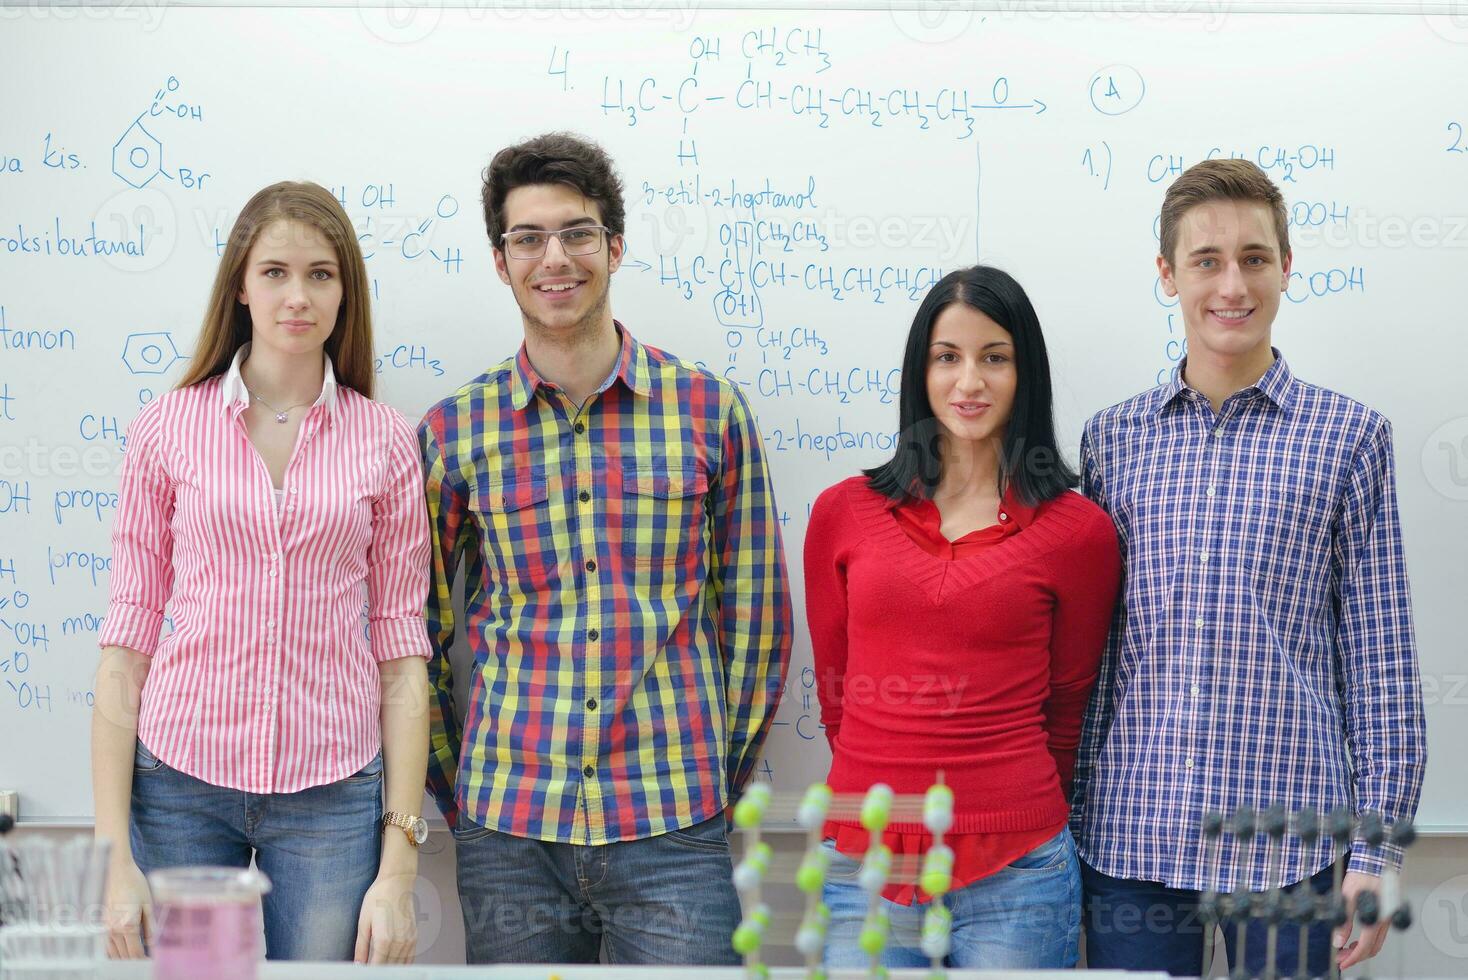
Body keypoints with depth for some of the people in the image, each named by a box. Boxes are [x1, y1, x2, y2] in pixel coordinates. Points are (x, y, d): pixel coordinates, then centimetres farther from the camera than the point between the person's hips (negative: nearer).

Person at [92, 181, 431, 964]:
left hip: (332, 790, 0)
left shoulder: (384, 442, 3)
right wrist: (115, 857, -4)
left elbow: (402, 657, 3)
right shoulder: (167, 428, 2)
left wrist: (399, 867, -3)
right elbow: (126, 645, 2)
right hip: (179, 779, 0)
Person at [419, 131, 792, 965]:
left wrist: (716, 784, 7)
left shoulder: (710, 411, 2)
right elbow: (415, 631, 11)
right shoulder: (453, 432, 3)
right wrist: (456, 794, 9)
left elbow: (757, 621, 7)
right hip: (508, 835, 1)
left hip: (673, 833, -1)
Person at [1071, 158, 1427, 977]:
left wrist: (1376, 850, -2)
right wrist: (1067, 827, 8)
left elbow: (1381, 663, 2)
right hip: (1130, 842, 2)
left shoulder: (1348, 436, 2)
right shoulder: (1113, 439, 8)